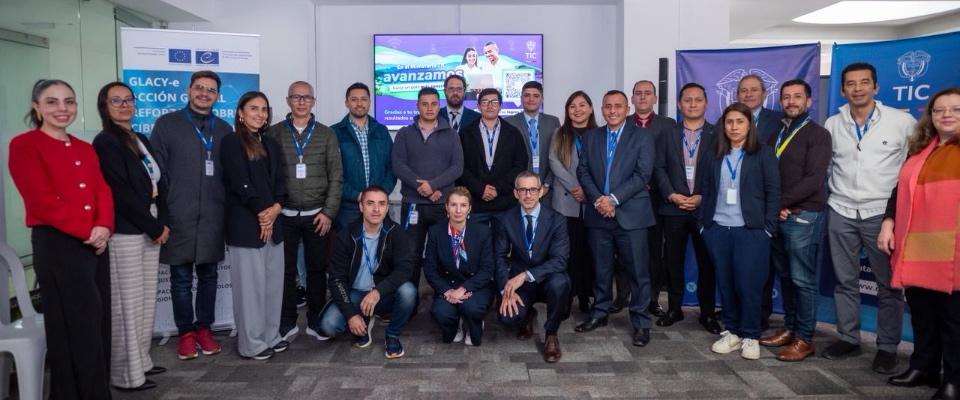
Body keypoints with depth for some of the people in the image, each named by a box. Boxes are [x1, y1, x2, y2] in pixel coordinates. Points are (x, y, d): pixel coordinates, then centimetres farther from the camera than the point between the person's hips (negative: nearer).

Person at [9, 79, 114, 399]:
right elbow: (43, 200, -13)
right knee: (77, 327, -1)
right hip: (56, 244, -6)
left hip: (96, 244, 6)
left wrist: (103, 227, -11)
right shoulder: (24, 146, -3)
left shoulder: (86, 149, 16)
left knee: (99, 323, 8)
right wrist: (86, 231, -16)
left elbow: (103, 191, 7)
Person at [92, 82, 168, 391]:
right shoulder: (105, 142, -8)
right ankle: (126, 374, 8)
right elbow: (121, 193, -15)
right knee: (127, 304, -2)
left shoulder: (141, 140, 15)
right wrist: (155, 227, -11)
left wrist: (160, 224, 7)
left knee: (147, 300, 13)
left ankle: (141, 361, 25)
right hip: (124, 233, -8)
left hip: (148, 231, 8)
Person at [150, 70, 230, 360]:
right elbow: (157, 171, 0)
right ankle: (186, 333, 17)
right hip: (178, 216, -2)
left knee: (208, 275, 9)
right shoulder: (167, 124, 3)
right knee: (181, 278, 5)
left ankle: (204, 328, 22)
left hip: (213, 216, 2)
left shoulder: (224, 129, 11)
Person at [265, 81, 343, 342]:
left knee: (317, 269, 7)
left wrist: (329, 212, -5)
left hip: (317, 215, 0)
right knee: (286, 270, 5)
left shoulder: (326, 134, 5)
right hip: (284, 215, 0)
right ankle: (287, 323, 18)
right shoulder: (273, 133, 4)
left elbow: (336, 177, 2)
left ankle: (315, 321, 19)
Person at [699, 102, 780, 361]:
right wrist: (703, 223, 5)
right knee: (725, 283, 6)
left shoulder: (763, 154, 3)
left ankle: (750, 336, 11)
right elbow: (705, 191, 12)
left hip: (751, 230, -3)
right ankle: (732, 332, 19)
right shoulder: (713, 156, 11)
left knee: (748, 284, -3)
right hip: (717, 229, 3)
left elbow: (773, 192, -1)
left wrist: (768, 227, -7)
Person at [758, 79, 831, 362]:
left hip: (803, 216, -6)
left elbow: (814, 180, -12)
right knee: (784, 276, 12)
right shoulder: (776, 134, 16)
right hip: (777, 216, 6)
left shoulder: (817, 134, -2)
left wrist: (780, 202, -12)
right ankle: (789, 328, 22)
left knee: (802, 280, -2)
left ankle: (804, 339, 7)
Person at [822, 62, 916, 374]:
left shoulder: (901, 121, -4)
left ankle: (887, 347, 14)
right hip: (841, 212, 3)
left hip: (882, 213, -3)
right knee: (845, 280, 10)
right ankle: (848, 338, 22)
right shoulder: (832, 124, 4)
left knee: (888, 284, 3)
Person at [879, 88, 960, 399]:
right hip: (917, 249, 5)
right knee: (921, 314, 13)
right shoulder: (920, 149, 15)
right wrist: (888, 224, 8)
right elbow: (900, 191, 18)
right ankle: (923, 367, 27)